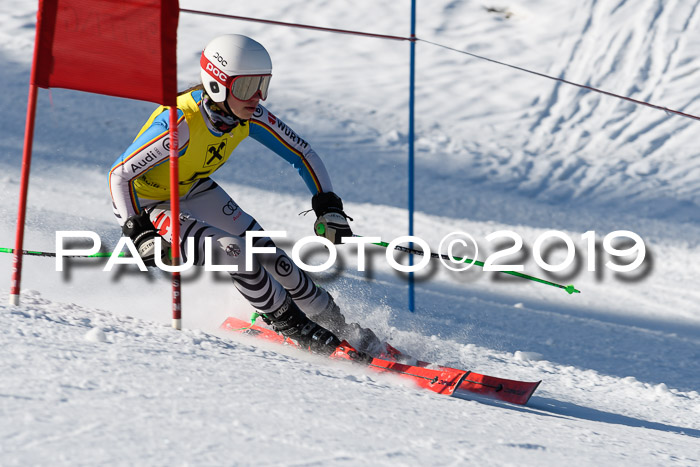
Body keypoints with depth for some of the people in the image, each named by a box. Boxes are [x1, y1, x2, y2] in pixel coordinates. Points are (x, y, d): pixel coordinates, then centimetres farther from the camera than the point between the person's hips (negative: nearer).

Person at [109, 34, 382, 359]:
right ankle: (287, 323, -3)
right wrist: (138, 233, -36)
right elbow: (120, 174, -30)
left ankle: (334, 324, 13)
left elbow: (302, 154, -6)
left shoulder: (250, 116, -19)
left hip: (195, 190, 6)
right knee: (233, 252, -22)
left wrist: (329, 207, -14)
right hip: (148, 203, -6)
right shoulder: (182, 123, -37)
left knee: (268, 256, -2)